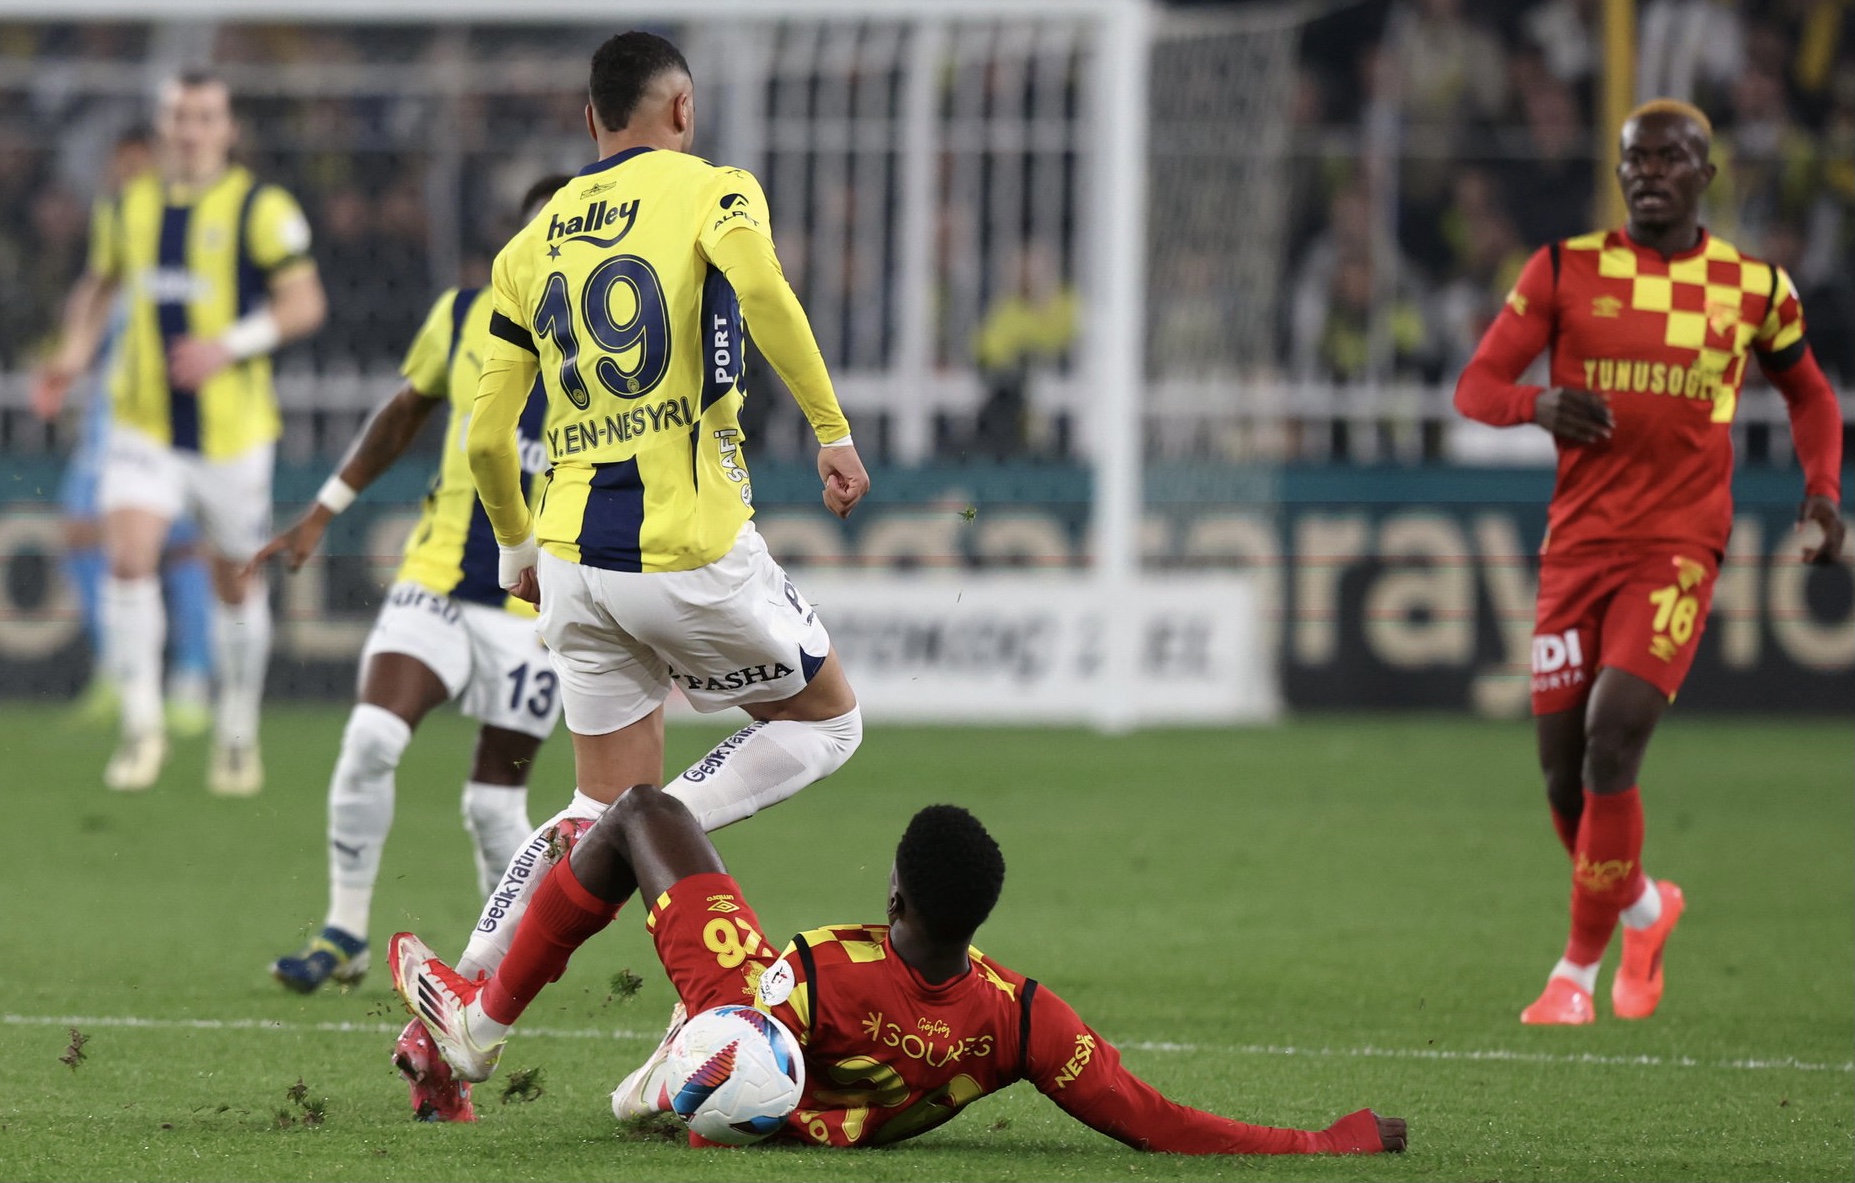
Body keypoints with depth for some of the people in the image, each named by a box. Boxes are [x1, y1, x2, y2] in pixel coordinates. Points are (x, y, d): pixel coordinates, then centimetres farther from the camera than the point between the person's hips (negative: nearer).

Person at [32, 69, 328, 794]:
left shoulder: (260, 210, -6)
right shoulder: (132, 206, 8)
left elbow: (305, 303, -9)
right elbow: (99, 284, 23)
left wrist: (229, 346, -22)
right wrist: (74, 354, 7)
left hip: (232, 429, -2)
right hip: (144, 427, 2)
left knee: (236, 583, 9)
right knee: (128, 559, -17)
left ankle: (238, 735, 26)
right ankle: (142, 728, -12)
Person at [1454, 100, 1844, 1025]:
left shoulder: (1754, 288, 5)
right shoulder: (1566, 270, 3)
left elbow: (1809, 394, 21)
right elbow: (1476, 384, 0)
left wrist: (1824, 488, 3)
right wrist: (1541, 404, -22)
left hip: (1677, 548, -2)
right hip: (1577, 545, 2)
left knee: (1611, 747, -18)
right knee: (1565, 775, 4)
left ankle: (1580, 967, -3)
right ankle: (1643, 909, 35)